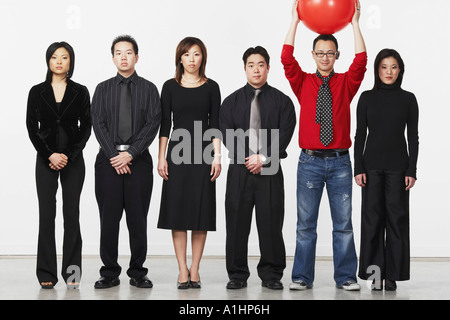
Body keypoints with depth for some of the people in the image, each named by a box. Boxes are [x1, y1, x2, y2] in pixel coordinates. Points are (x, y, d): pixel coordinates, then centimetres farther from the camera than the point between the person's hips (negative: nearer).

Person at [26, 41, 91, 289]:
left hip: (73, 160, 0)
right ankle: (47, 274, 5)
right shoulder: (37, 92, 5)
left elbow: (86, 127, 2)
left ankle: (72, 273, 7)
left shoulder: (80, 92, 4)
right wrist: (49, 155, -8)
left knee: (71, 213, 1)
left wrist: (68, 156, -8)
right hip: (45, 160, 0)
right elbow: (32, 127, 2)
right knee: (47, 214, -1)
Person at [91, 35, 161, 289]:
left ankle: (138, 273, 10)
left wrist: (130, 154, -11)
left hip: (139, 159, -1)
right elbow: (98, 124, 2)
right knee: (109, 218, 1)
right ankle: (110, 273, 9)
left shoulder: (149, 89, 7)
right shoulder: (103, 89, 11)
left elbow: (153, 123, -2)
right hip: (108, 159, 1)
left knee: (138, 218, 1)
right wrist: (114, 155, -9)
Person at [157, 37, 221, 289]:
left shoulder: (211, 87, 5)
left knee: (201, 210, 1)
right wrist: (161, 157, -2)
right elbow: (165, 124, 5)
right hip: (178, 152, 0)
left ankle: (195, 270, 9)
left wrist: (217, 157, -5)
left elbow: (215, 124, 3)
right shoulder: (170, 86, 6)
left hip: (203, 154, 0)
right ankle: (183, 271, 5)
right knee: (177, 209, -1)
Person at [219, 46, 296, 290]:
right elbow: (227, 134, 2)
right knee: (237, 223, 2)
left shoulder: (282, 101, 7)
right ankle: (237, 275, 11)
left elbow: (284, 134, -3)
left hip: (270, 170, -1)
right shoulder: (232, 101, 11)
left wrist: (263, 158, -13)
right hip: (239, 170, 1)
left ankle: (271, 275, 10)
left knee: (271, 223, 0)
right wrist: (248, 159, -9)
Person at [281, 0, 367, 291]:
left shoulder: (345, 83, 9)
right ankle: (302, 277, 6)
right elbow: (287, 59, -5)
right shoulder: (303, 83, 8)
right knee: (306, 223, 1)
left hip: (340, 161, 1)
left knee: (343, 222, 2)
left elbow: (361, 61, -6)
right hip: (310, 161, 0)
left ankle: (346, 277, 9)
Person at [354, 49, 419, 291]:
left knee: (396, 217, 1)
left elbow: (413, 137, 2)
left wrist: (412, 170, -5)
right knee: (372, 217, 1)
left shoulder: (408, 99, 3)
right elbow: (360, 135, 3)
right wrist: (358, 168, -4)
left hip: (397, 166, 0)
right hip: (372, 165, 1)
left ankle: (392, 274, 9)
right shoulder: (367, 98, 4)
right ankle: (375, 273, 9)